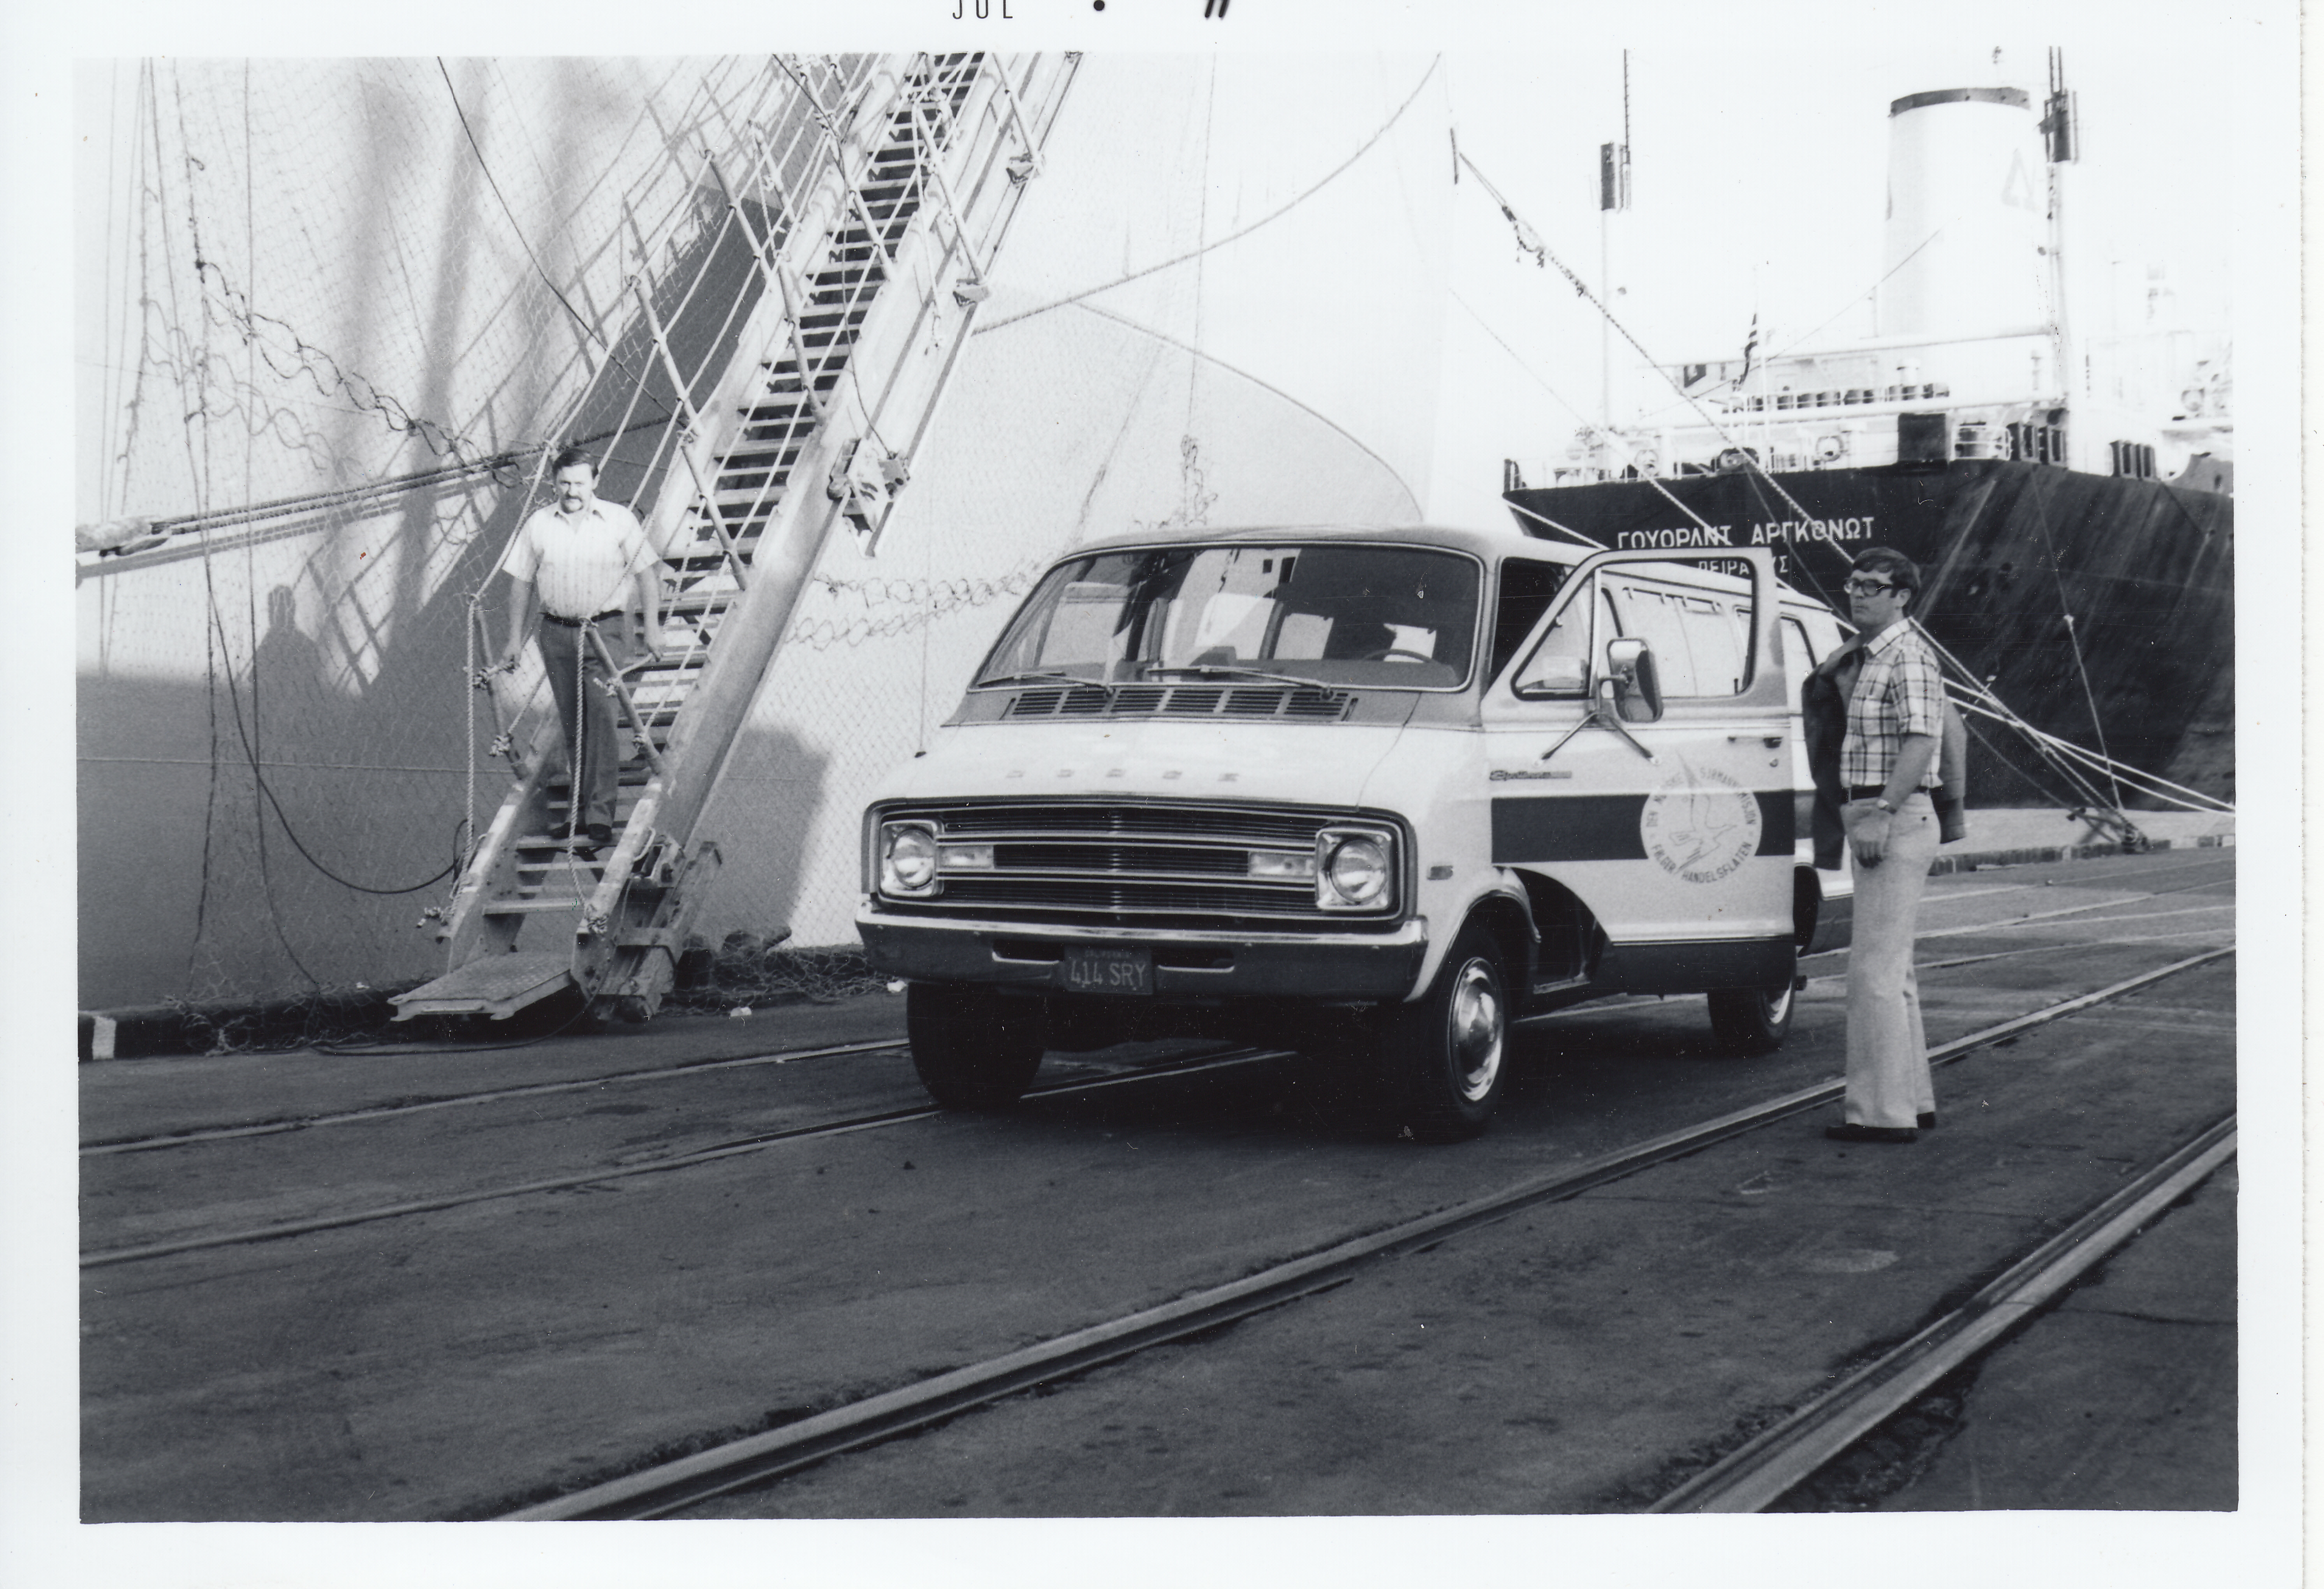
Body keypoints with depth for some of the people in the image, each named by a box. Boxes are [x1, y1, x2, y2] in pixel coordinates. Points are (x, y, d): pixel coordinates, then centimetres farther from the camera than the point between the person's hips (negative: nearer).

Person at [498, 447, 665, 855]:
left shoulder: (620, 521, -1)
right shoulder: (537, 524, 4)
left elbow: (647, 572, 4)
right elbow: (521, 583, 10)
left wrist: (652, 626, -1)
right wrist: (515, 638, 10)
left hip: (606, 629, -3)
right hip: (557, 633, 3)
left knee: (601, 714, -14)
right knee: (571, 722, 9)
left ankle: (599, 812, -16)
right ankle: (581, 799, 24)